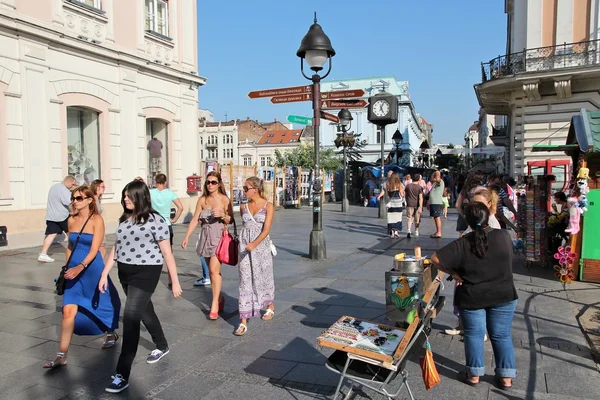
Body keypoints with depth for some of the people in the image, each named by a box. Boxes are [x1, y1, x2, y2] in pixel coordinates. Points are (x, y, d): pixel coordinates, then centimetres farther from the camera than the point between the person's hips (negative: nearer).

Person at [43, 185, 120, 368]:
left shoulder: (97, 220, -11)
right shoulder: (71, 220, 5)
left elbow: (94, 249, -18)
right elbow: (70, 246, 15)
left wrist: (81, 267, -30)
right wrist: (68, 267, 13)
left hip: (92, 269, -4)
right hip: (74, 270, 4)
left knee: (102, 303, 15)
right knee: (68, 311, -4)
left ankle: (112, 333, 42)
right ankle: (61, 356, 1)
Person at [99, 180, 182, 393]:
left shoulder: (155, 220, -13)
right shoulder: (124, 219, 8)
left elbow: (167, 252, -11)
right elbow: (116, 248, 14)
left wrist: (175, 281, -9)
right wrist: (104, 274, 10)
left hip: (145, 273, -7)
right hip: (125, 273, 8)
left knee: (130, 318, -12)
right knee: (144, 311, 21)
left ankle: (122, 375, -6)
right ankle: (162, 346, 45)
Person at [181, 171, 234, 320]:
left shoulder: (224, 199, -4)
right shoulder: (202, 200, 7)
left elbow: (231, 220, -2)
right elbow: (195, 219, 7)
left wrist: (222, 215, -22)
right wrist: (186, 237, 2)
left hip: (219, 237, -5)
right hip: (206, 237, 5)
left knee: (214, 269, -14)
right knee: (212, 270, 12)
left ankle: (214, 305, -8)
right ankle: (219, 298, 28)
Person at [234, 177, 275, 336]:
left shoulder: (268, 206, -7)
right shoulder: (243, 207, 7)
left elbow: (266, 229, -16)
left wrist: (254, 244, -30)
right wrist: (246, 243, 8)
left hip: (261, 244, -3)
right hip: (245, 245, 3)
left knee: (264, 276, 12)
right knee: (245, 280, -2)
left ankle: (270, 306, 41)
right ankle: (243, 321, -1)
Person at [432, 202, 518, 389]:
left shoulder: (463, 243, -16)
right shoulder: (504, 236, -9)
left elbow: (436, 258, -20)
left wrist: (454, 273, -7)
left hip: (472, 298, -2)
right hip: (503, 296, 2)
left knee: (474, 334, 12)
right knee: (502, 335, 14)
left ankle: (474, 374, 21)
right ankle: (506, 377, 21)